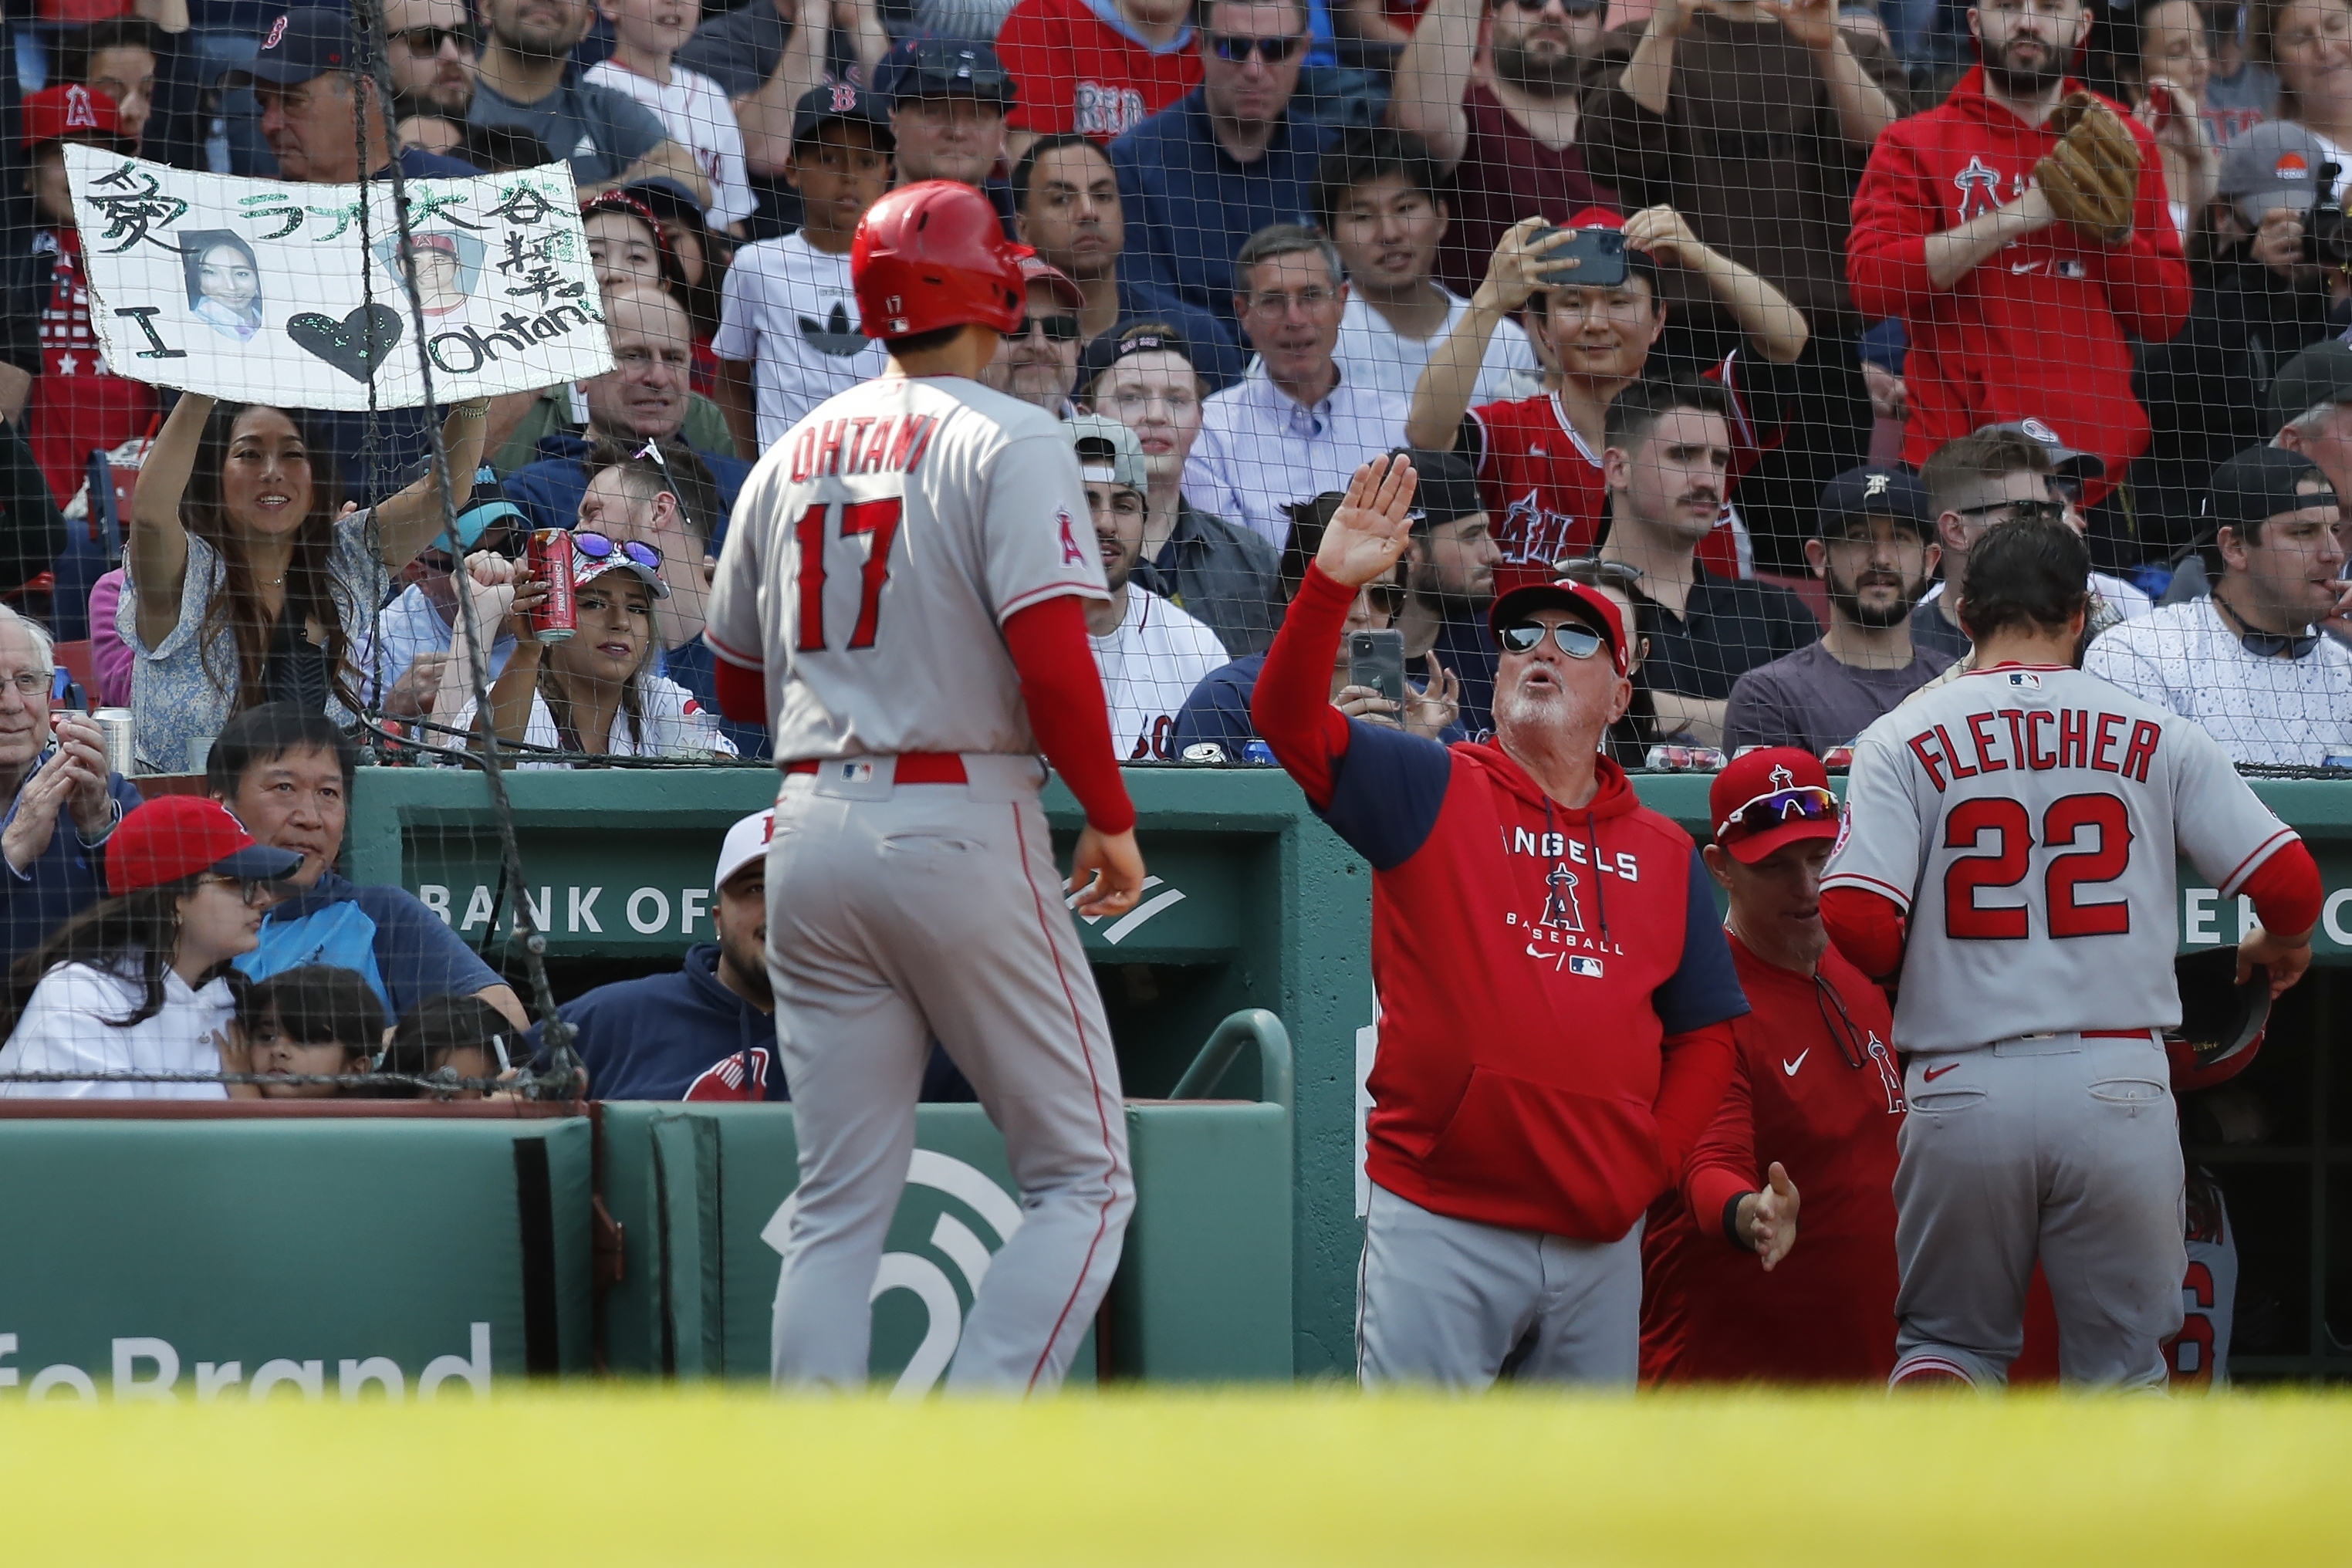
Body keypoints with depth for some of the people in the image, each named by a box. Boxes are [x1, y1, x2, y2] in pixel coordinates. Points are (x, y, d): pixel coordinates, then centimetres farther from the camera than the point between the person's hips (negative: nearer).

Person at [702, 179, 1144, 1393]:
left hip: (811, 829, 6)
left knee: (838, 1204, 9)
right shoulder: (1007, 440, -6)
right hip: (960, 825, -6)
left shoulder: (792, 453, 13)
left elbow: (739, 686, 21)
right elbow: (1052, 658, -17)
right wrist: (1113, 822, -5)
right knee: (1080, 1178, 1)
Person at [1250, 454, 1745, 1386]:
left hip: (1600, 1235, 4)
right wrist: (1331, 585, -23)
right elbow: (1287, 715, -8)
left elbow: (1705, 1036, 16)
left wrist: (1652, 1163, 2)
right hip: (1439, 1224, -4)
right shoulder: (1434, 794, 6)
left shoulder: (1664, 853, 14)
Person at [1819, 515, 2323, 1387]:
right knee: (2121, 1367, 12)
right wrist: (2280, 948, 24)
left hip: (1963, 1091, 0)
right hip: (2118, 1086, 0)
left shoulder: (1903, 739, 1)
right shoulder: (2157, 737, 5)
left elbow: (1855, 931, -9)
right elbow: (2290, 886, 0)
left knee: (1949, 1340, 15)